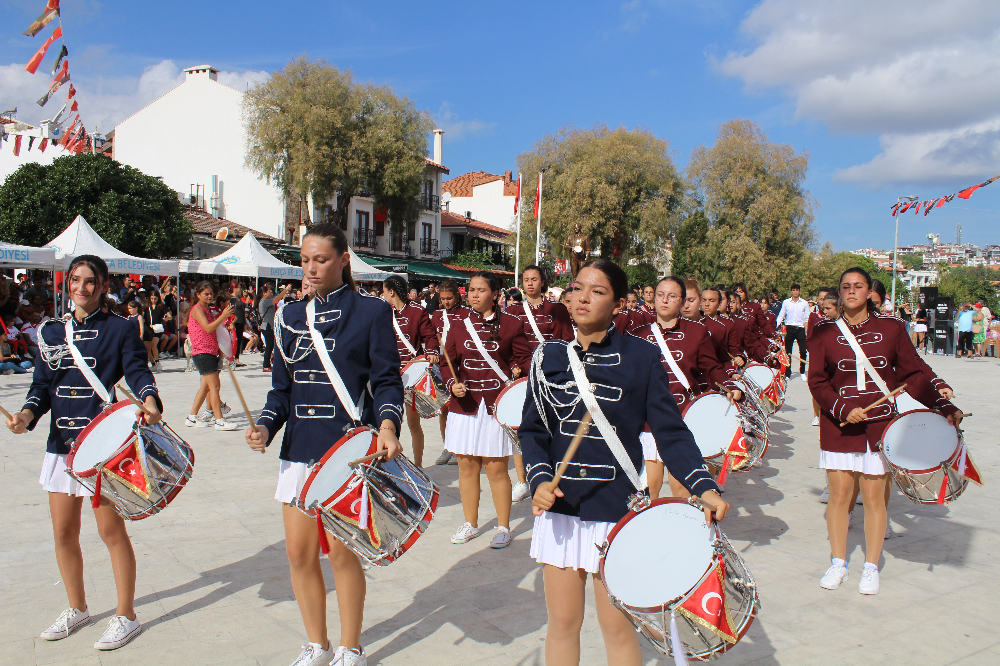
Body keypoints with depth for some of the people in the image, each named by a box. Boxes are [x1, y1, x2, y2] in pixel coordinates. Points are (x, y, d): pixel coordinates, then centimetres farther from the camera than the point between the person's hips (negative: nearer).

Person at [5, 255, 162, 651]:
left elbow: (138, 372, -10)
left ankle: (126, 616, 15)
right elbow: (42, 385, 11)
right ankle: (77, 608, 33)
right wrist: (27, 414, -9)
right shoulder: (52, 332, 12)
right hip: (62, 443, 5)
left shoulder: (120, 329, -2)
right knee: (63, 532, 12)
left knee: (111, 530, 0)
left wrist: (149, 401, -31)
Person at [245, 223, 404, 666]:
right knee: (299, 552, 9)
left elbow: (387, 380, -4)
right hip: (299, 449, 5)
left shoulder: (372, 312, -2)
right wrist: (266, 425, -3)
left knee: (342, 552, 2)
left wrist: (387, 424, -22)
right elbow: (282, 388, 14)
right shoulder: (290, 317, 12)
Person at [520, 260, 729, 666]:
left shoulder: (640, 357, -6)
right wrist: (540, 479, -12)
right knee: (562, 622, 13)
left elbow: (670, 431, -5)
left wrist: (704, 487, -18)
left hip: (616, 510, -2)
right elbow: (532, 430, 5)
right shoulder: (549, 356, 2)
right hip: (560, 508, 3)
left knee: (617, 626, 8)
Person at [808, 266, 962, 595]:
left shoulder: (891, 328, 2)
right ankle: (838, 563, 20)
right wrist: (843, 409, -15)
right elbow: (817, 381, -1)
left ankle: (871, 568, 20)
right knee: (839, 494, 3)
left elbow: (913, 374, 4)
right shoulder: (825, 332, 0)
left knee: (873, 496, 5)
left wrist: (944, 406, -6)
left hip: (880, 423, 0)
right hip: (839, 424, 0)